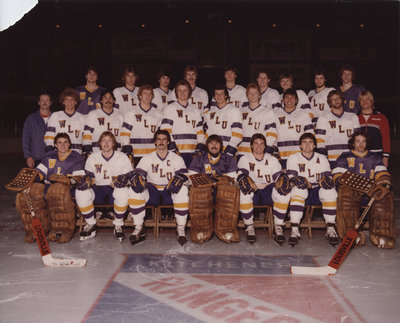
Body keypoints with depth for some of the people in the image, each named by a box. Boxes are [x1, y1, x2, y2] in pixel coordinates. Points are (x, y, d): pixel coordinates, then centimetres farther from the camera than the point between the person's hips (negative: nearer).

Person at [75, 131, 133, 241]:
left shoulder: (122, 157, 3)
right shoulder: (92, 158, 9)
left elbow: (129, 176, 2)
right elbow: (89, 176, 12)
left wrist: (123, 180, -21)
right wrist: (87, 181, -13)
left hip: (115, 189, -2)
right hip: (98, 189, 2)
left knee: (124, 191, -38)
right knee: (80, 192, -27)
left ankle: (118, 225, -15)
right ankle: (91, 225, -6)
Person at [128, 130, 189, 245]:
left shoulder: (176, 158, 10)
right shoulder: (147, 158, 13)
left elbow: (183, 173, -3)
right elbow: (138, 172, 3)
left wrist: (178, 179, -28)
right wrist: (137, 179, -22)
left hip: (169, 192, -1)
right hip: (152, 191, 1)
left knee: (182, 190, -35)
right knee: (134, 191, -28)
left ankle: (181, 229, -25)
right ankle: (138, 229, -21)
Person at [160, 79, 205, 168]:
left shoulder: (195, 110, 19)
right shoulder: (170, 108, 5)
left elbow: (200, 130, 18)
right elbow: (165, 130, -3)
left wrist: (200, 148, 5)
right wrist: (173, 148, -12)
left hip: (192, 152, 4)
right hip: (177, 152, -4)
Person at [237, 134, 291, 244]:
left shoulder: (272, 160, 19)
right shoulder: (245, 159, 13)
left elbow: (279, 176, 7)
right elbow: (241, 176, -4)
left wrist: (283, 179, -18)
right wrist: (246, 181, -28)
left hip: (268, 191, 2)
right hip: (252, 191, -1)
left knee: (284, 191, -30)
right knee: (243, 190, -37)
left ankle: (278, 227, -18)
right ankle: (249, 227, -22)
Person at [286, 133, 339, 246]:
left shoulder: (322, 158, 15)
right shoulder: (293, 158, 10)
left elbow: (328, 176, 4)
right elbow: (290, 177, -3)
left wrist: (325, 180, -21)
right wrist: (297, 180, -27)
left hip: (317, 191, 2)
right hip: (302, 191, -1)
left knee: (330, 191, -30)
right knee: (298, 190, -36)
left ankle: (330, 229, -22)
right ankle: (294, 230, -37)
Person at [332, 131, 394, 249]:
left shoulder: (375, 158, 22)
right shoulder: (344, 158, 13)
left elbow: (383, 174, 10)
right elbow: (338, 176, -2)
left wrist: (384, 184, -15)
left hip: (371, 191, 2)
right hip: (351, 190, -2)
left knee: (386, 196, -29)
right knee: (346, 196, -37)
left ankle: (380, 236, -30)